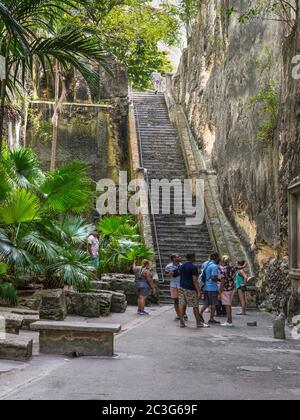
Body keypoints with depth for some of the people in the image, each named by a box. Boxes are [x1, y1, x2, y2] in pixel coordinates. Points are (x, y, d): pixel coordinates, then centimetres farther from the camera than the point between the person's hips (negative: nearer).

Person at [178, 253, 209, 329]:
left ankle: (182, 322, 7)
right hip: (190, 289, -7)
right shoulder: (193, 267, -12)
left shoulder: (182, 266, 11)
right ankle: (199, 323, 9)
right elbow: (194, 280, -16)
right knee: (195, 306, 2)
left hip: (182, 288, 7)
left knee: (182, 305, 6)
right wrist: (198, 291, -15)